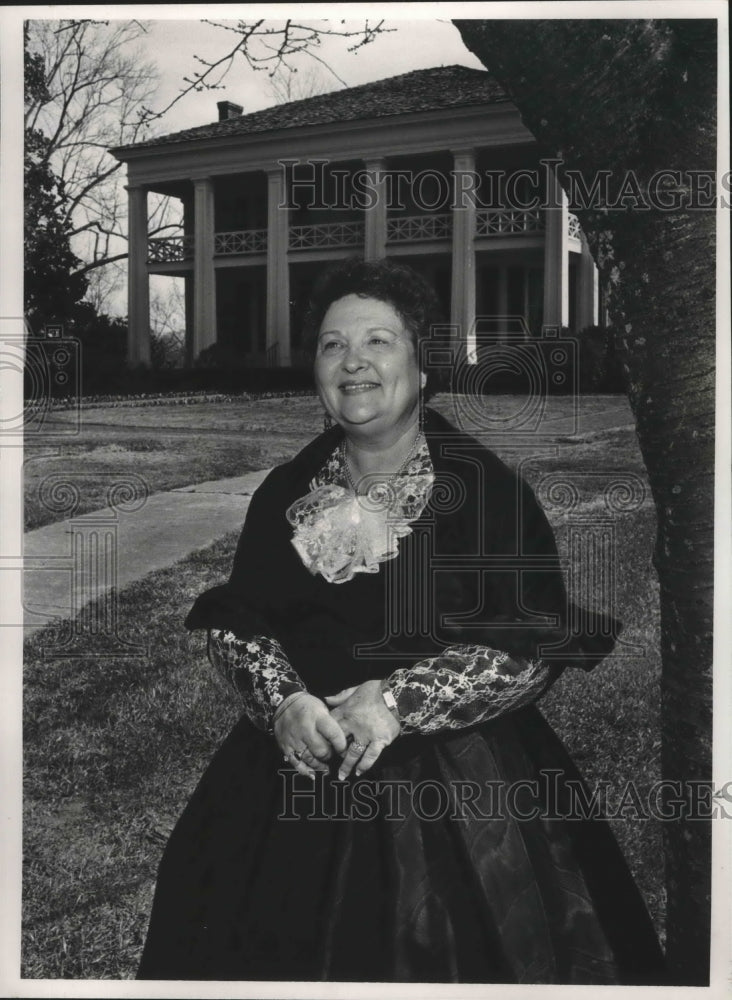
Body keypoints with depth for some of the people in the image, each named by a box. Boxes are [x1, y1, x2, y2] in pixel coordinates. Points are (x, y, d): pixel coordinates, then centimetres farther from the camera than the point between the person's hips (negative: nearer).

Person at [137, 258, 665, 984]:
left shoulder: (486, 487, -10)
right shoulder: (286, 492, 5)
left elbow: (536, 644, -13)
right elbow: (230, 621, 4)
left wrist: (401, 700, -20)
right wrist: (283, 700, -15)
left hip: (456, 777, -4)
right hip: (299, 762, 4)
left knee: (444, 954, 5)